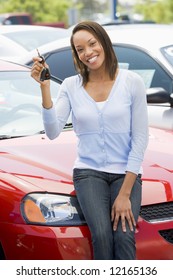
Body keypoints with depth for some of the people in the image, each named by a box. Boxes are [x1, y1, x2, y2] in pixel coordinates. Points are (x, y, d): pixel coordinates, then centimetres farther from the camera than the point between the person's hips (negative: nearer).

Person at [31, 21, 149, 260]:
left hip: (126, 173, 0)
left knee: (124, 236, -25)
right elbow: (53, 132, -9)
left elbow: (140, 138, -4)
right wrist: (45, 87, -19)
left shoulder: (132, 82, -3)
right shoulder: (71, 86, 2)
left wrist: (125, 193, -10)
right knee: (102, 235, -25)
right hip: (89, 172, 1)